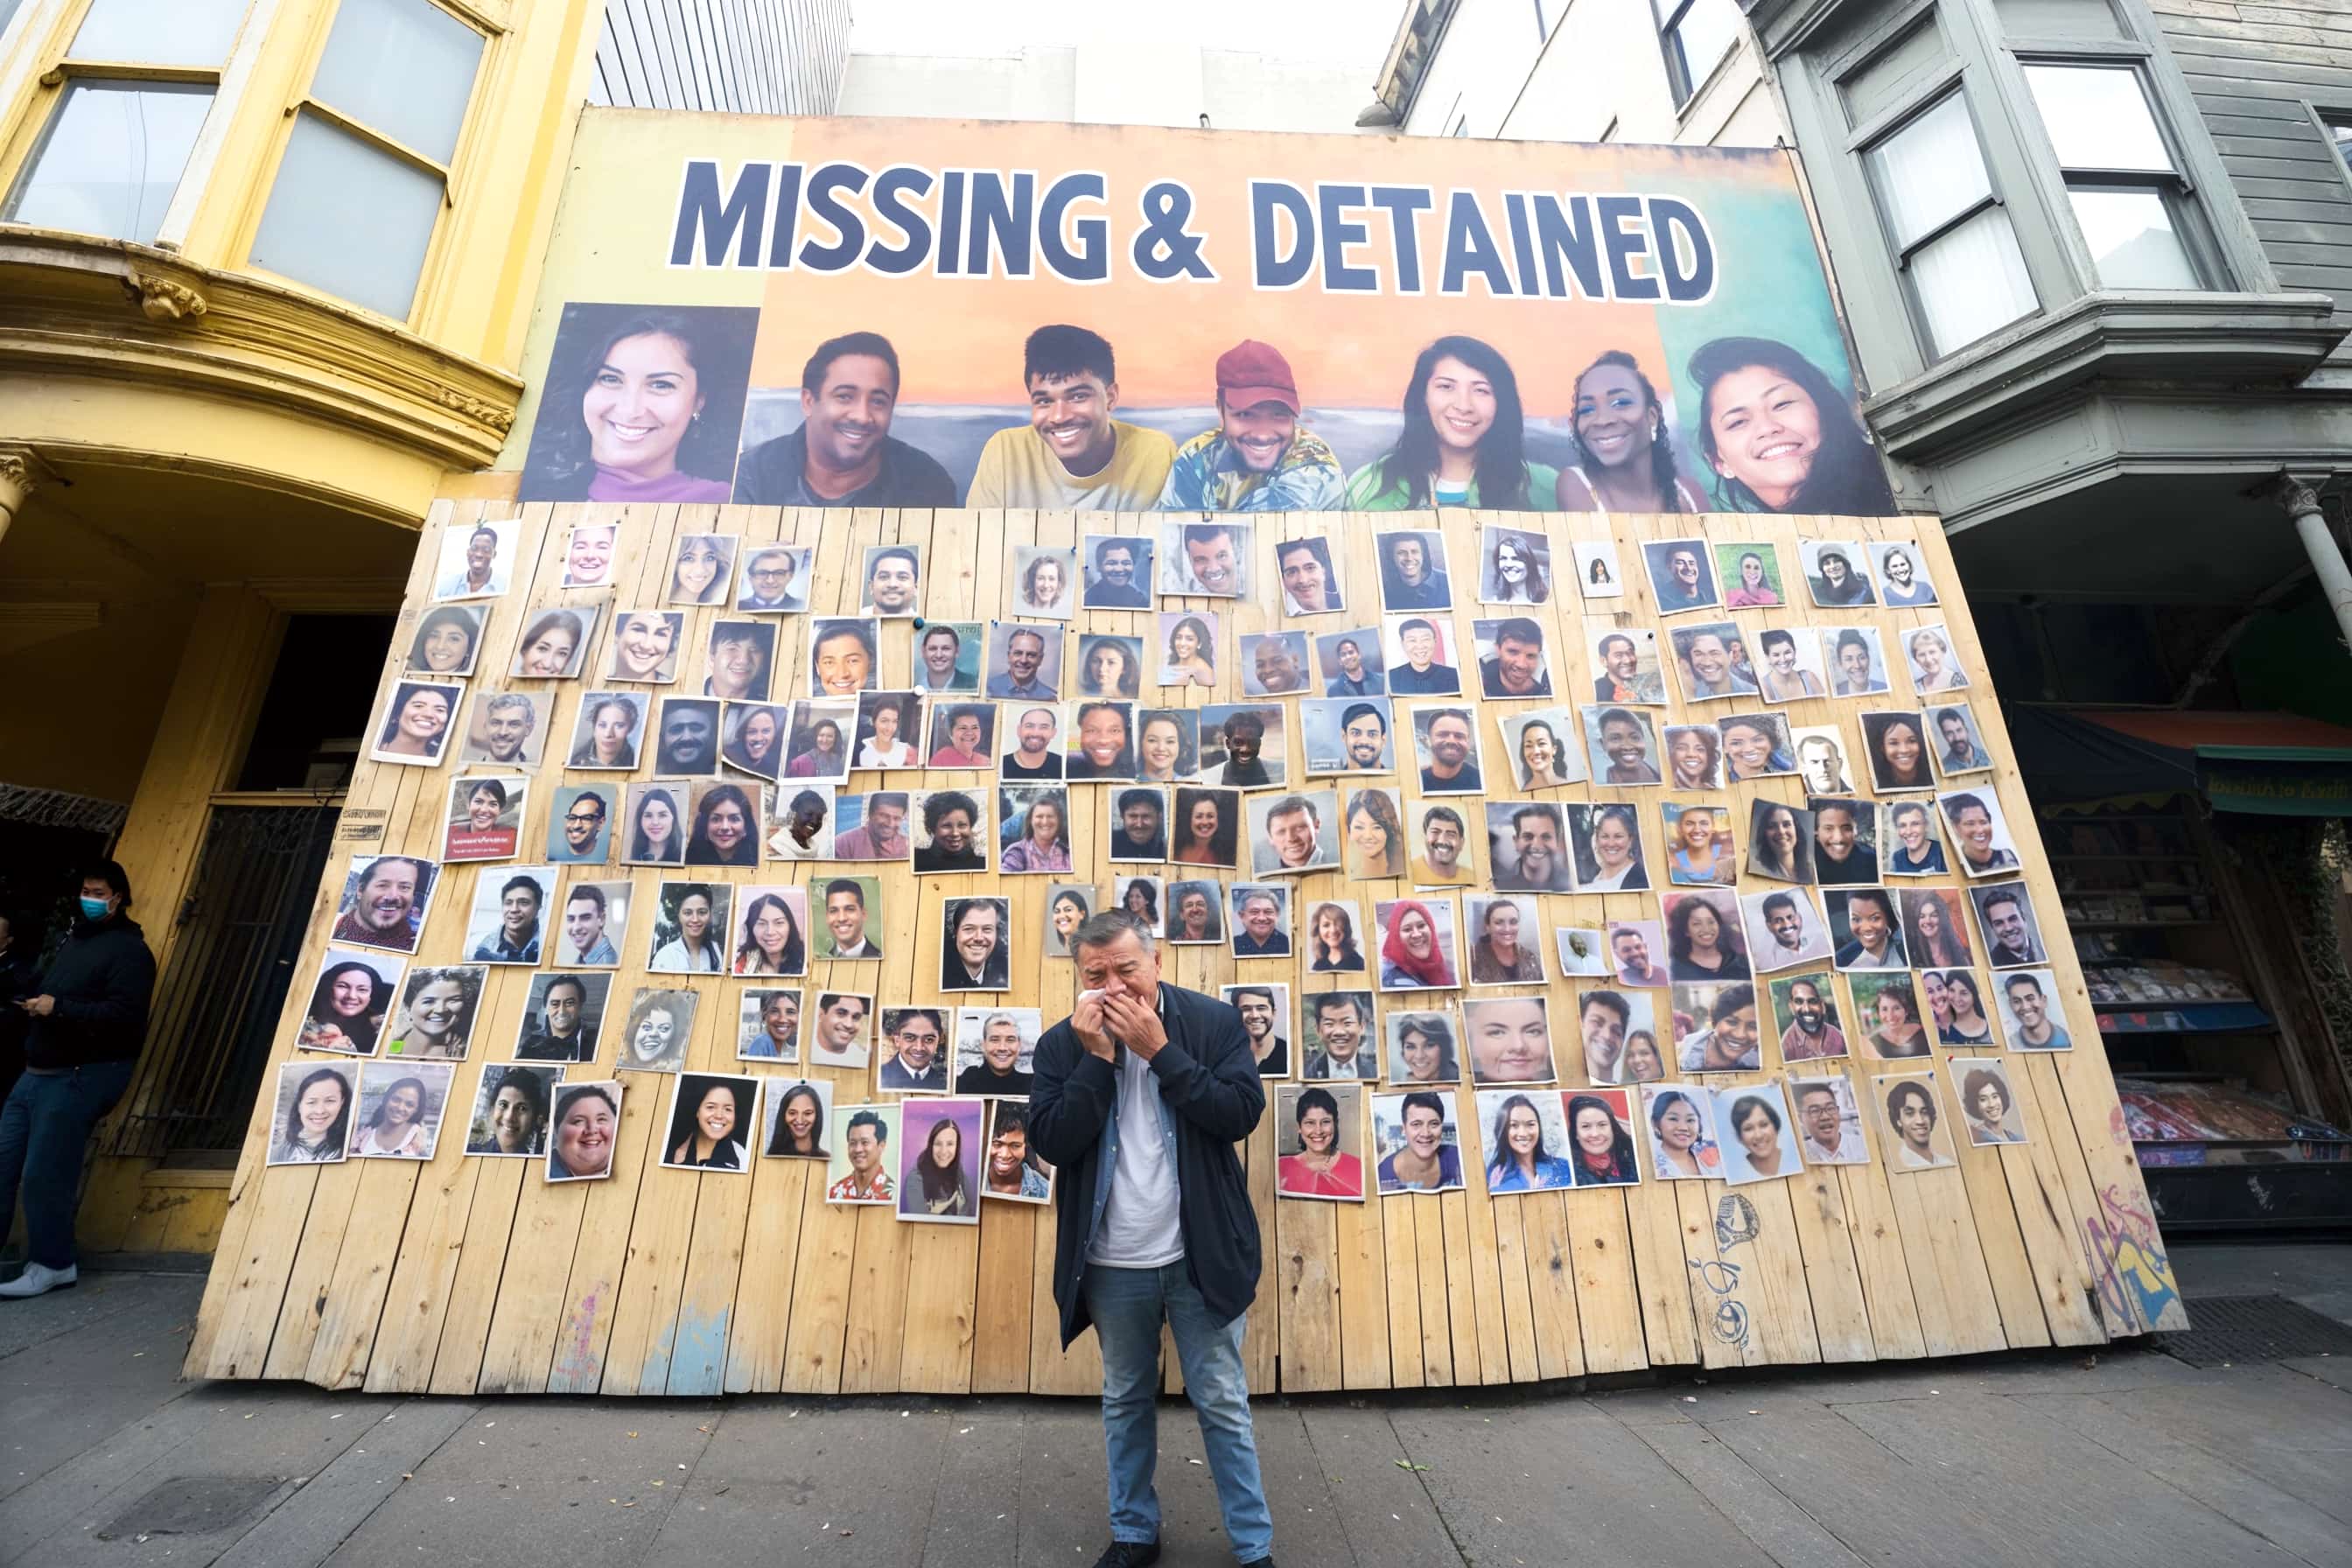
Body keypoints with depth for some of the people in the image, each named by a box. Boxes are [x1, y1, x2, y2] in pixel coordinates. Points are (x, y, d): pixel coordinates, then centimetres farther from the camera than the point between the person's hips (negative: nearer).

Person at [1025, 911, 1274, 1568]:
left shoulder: (1214, 1022, -10)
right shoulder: (1062, 1044, -6)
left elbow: (1242, 1113, -20)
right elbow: (1051, 1143, -14)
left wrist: (1160, 1050, -24)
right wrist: (1098, 1055, -23)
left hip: (1198, 1256, -2)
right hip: (1111, 1266, 2)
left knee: (1223, 1404, 13)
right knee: (1126, 1403, 21)